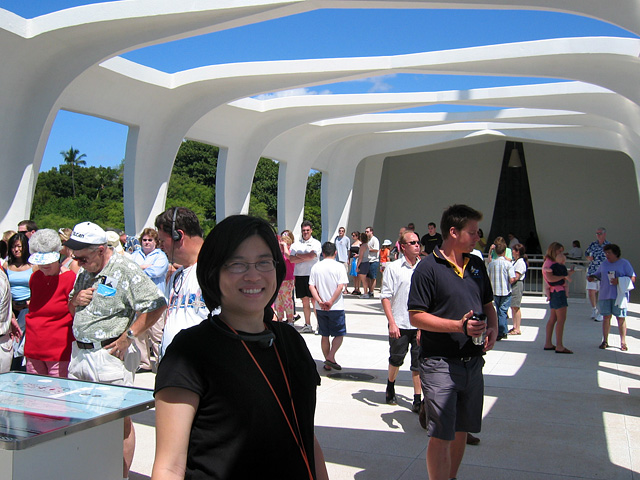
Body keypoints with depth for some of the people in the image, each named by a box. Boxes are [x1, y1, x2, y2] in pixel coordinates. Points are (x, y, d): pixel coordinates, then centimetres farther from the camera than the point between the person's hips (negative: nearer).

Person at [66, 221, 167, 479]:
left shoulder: (125, 270, -11)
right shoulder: (84, 273, 14)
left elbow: (157, 305, -17)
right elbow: (70, 309, 25)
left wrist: (128, 335, -17)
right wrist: (76, 300, 1)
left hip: (110, 355, -8)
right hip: (79, 353, 8)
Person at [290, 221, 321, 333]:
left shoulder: (316, 243, 3)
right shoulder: (296, 244, 13)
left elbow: (311, 256, -13)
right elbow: (291, 259, 0)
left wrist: (298, 255, 0)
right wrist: (306, 258, -8)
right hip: (299, 275, 4)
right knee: (305, 301, 9)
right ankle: (307, 325, 15)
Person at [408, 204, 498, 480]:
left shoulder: (477, 265, 10)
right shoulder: (428, 268, -11)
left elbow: (488, 304, 20)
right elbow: (416, 316, -14)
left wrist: (493, 328, -2)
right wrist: (459, 326, -23)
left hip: (473, 362, 7)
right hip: (440, 364, -7)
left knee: (461, 430, 18)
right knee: (442, 436, -5)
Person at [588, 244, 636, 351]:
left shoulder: (624, 263, 0)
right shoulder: (604, 264, 15)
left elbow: (632, 278, -3)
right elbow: (598, 274, 25)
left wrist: (619, 281, -16)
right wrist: (592, 277, 3)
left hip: (619, 295, -4)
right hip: (605, 295, 4)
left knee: (621, 318, -1)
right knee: (606, 317, 5)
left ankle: (623, 342, 7)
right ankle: (605, 341, 12)